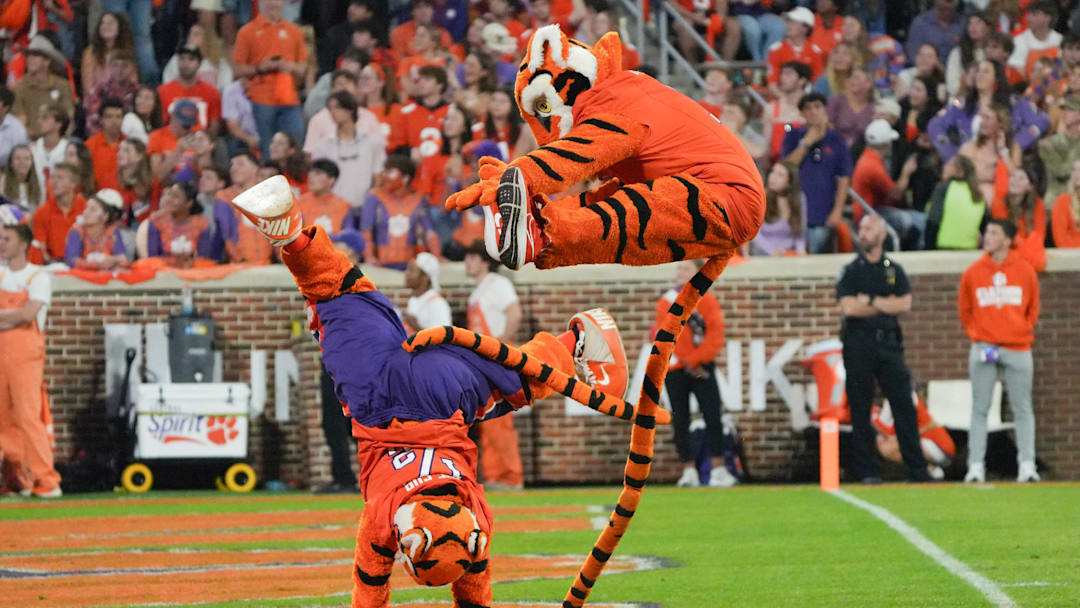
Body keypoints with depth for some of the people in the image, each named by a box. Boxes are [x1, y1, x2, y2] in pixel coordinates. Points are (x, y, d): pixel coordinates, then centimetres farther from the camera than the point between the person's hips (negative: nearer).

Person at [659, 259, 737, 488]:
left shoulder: (707, 301, 1)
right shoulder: (665, 302, 6)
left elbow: (716, 336, -6)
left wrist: (693, 360, -14)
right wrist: (686, 363, -10)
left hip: (701, 367, -2)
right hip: (674, 369, 2)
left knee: (712, 416, -8)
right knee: (680, 420, 0)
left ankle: (718, 470, -5)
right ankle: (689, 471, 5)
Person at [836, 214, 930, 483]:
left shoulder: (894, 271, 13)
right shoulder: (851, 271, 6)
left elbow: (905, 304, -1)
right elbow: (848, 307, -9)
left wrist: (870, 301, -9)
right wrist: (886, 305, -5)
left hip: (889, 343, 2)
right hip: (859, 345, -2)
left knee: (904, 406, -3)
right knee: (860, 409, -1)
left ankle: (917, 469, -3)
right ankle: (866, 471, 3)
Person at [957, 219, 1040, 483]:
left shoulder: (1025, 271, 2)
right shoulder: (973, 273, 3)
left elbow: (1032, 309, 12)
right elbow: (965, 310, 13)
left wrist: (1023, 331, 6)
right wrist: (976, 335, 5)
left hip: (1017, 349, 0)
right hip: (984, 349, 0)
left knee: (1022, 409, 0)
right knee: (979, 409, -1)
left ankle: (1027, 464, 1)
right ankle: (976, 466, 0)